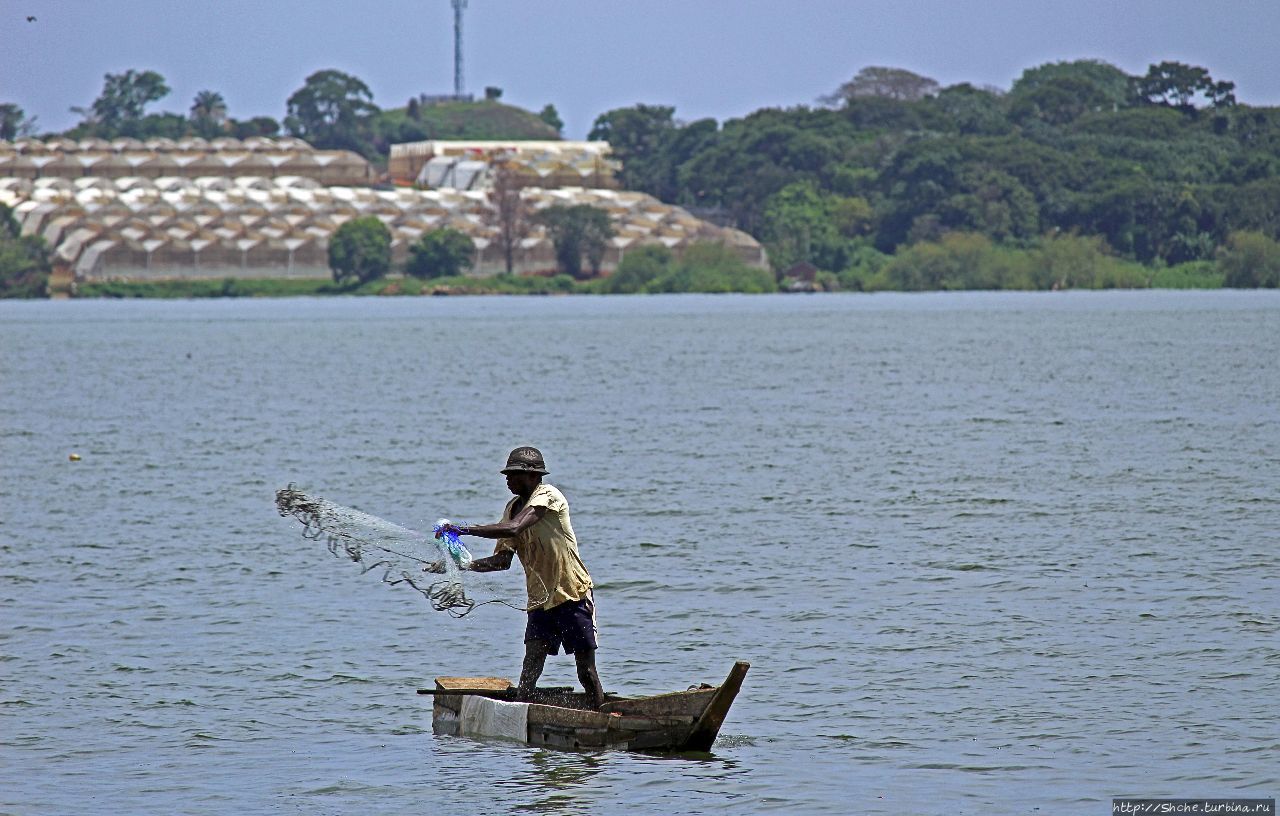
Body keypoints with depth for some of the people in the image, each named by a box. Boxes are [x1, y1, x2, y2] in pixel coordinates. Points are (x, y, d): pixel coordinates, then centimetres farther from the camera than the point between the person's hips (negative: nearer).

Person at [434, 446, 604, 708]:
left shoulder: (547, 496, -16)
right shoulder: (513, 507, 9)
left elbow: (514, 529, -31)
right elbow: (503, 560, 7)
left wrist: (464, 529, -30)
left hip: (574, 593, -7)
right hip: (540, 597, 7)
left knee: (586, 669, -2)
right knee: (530, 669, -6)